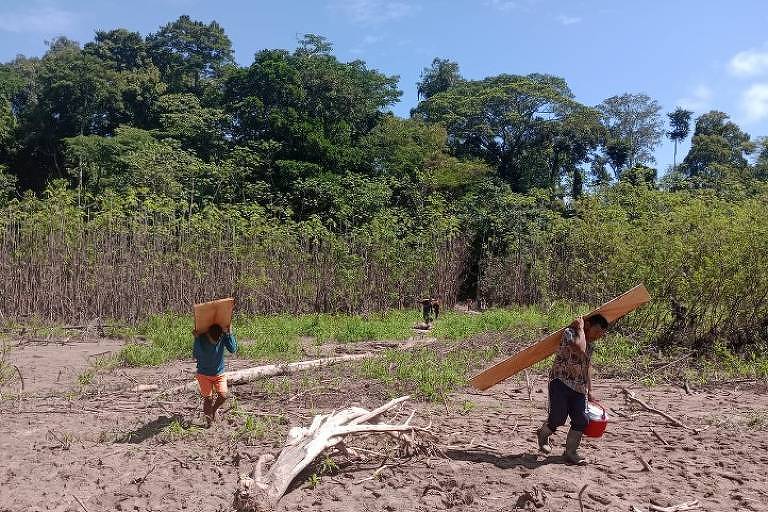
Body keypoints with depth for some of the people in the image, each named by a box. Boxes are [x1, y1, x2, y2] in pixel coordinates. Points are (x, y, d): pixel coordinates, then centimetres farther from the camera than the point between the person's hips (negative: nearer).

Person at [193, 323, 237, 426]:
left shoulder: (223, 337, -15)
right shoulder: (201, 339, -18)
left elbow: (233, 350, -21)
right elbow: (195, 356, -25)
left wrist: (229, 334, -27)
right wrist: (196, 339, -30)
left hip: (219, 373, 1)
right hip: (204, 374, -1)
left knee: (223, 396, -12)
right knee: (208, 398, 1)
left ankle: (214, 409, 21)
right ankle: (209, 420, 24)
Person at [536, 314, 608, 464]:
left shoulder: (590, 345, 15)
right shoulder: (570, 332, -9)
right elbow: (580, 349, -28)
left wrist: (589, 390, 23)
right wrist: (580, 329, -15)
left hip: (579, 388, 8)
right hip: (561, 382, -7)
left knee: (581, 420, 0)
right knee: (558, 418, -9)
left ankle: (570, 452, 13)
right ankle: (543, 434, 23)